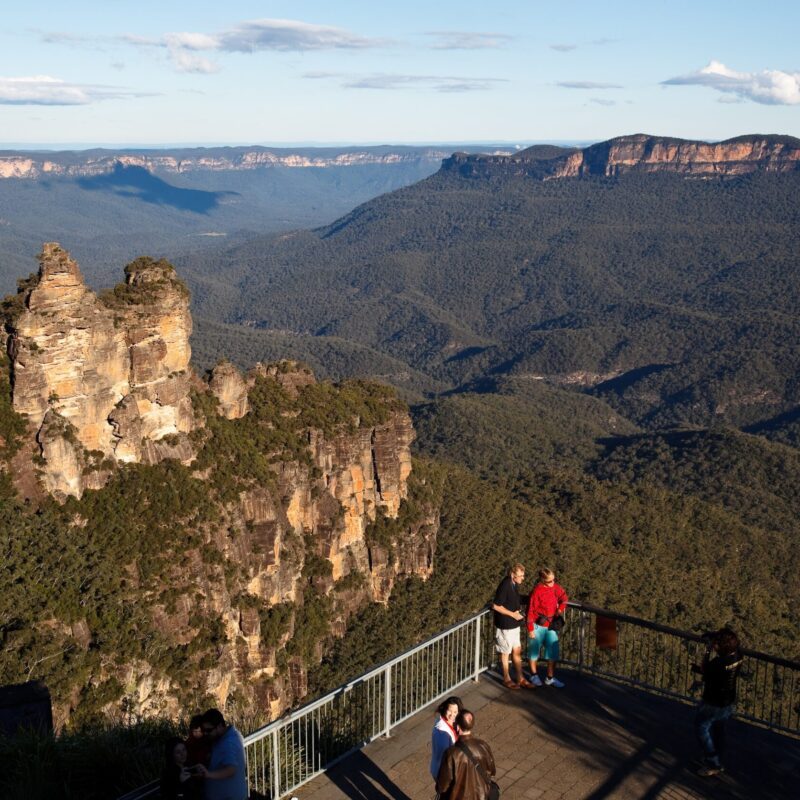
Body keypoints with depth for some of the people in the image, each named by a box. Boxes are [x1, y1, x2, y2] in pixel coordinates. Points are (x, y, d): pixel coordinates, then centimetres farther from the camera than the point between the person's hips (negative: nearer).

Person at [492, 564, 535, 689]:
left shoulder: (513, 584, 2)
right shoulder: (505, 586, -25)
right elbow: (496, 606, -24)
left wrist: (517, 613, 6)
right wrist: (513, 614, -19)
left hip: (514, 625, 8)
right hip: (504, 626, -8)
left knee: (517, 651, 15)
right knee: (505, 653, 8)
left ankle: (520, 679, 26)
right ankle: (507, 679, 23)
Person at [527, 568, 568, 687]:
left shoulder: (555, 587, -3)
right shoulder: (537, 591, -19)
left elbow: (564, 598, 18)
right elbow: (531, 610, -15)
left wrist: (560, 610, 3)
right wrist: (530, 629, -14)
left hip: (551, 625, 5)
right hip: (538, 626, -5)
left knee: (553, 651, 5)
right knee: (534, 650, 9)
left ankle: (550, 678, 16)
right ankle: (534, 675, 27)